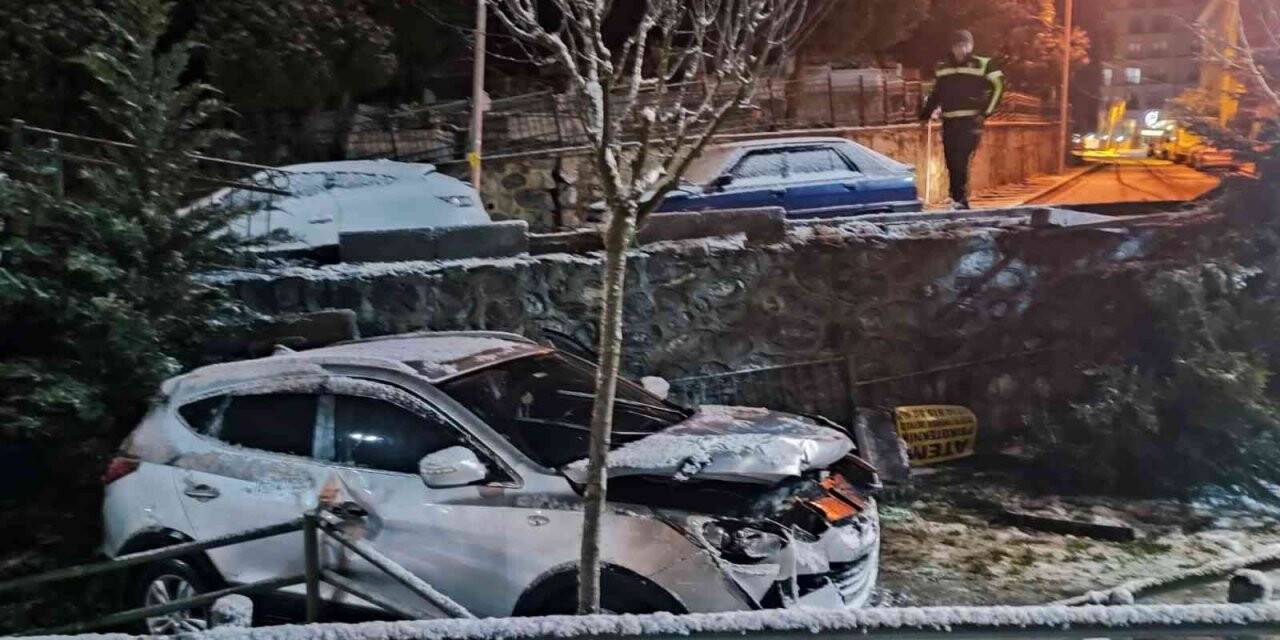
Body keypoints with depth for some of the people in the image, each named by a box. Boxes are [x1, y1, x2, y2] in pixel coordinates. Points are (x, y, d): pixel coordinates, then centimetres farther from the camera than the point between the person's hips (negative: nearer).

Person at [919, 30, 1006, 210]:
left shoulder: (983, 65, 0)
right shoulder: (943, 67, 13)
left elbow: (998, 87, 0)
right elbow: (936, 93, 23)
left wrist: (985, 112, -7)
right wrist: (925, 114, 18)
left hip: (970, 122, -5)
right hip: (949, 122, 5)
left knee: (961, 161, -18)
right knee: (952, 163, 5)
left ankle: (960, 200, -15)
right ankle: (958, 201, 14)